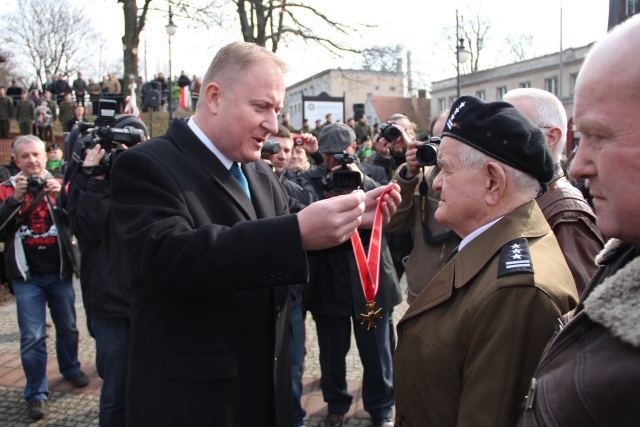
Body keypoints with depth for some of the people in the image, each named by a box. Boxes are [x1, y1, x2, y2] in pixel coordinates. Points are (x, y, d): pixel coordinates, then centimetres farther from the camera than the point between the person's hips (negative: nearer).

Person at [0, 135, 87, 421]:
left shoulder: (59, 185, 3)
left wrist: (62, 195, -27)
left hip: (59, 271, 2)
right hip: (26, 275, -1)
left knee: (68, 327, 16)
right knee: (32, 337, -1)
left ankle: (70, 368, 39)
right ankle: (36, 394, 11)